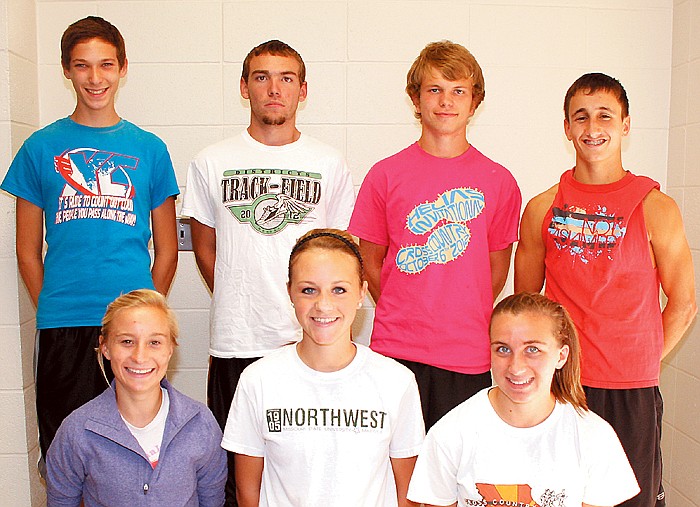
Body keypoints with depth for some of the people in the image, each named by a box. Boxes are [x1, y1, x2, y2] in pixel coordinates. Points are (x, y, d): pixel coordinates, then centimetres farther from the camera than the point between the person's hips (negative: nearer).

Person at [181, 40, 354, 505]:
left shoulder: (330, 164, 5)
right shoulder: (213, 162, 6)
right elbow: (205, 247, 12)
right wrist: (240, 304, 7)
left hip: (310, 342, 0)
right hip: (235, 342, 1)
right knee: (236, 465, 9)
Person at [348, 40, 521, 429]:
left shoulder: (498, 181, 3)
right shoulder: (386, 175, 1)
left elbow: (497, 268, 12)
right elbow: (370, 260, 8)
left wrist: (470, 321, 7)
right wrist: (402, 317, 5)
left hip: (469, 356, 1)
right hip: (396, 351, 0)